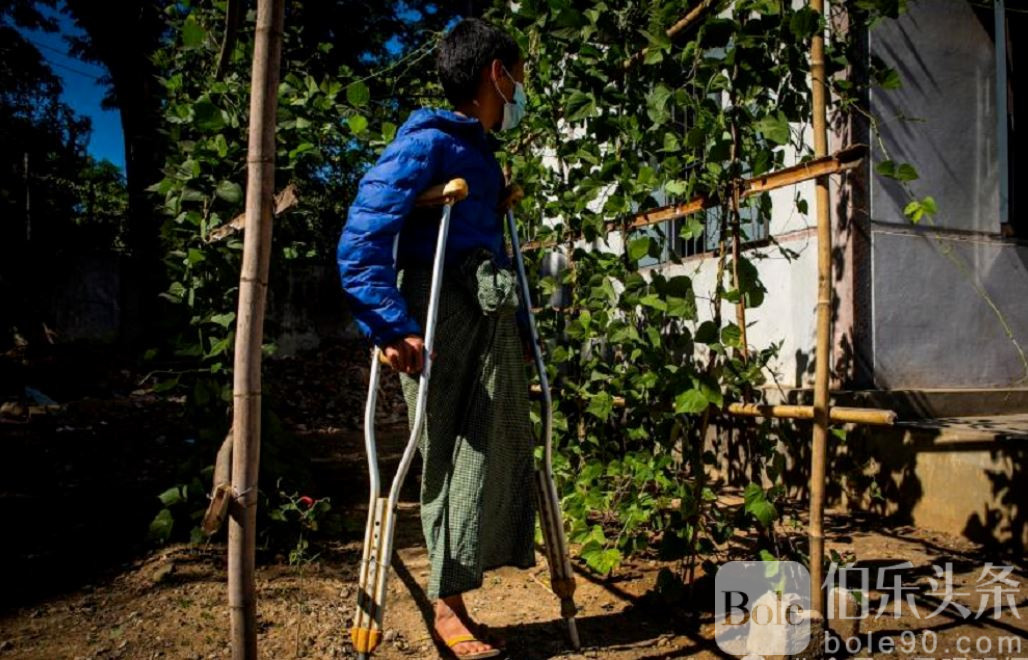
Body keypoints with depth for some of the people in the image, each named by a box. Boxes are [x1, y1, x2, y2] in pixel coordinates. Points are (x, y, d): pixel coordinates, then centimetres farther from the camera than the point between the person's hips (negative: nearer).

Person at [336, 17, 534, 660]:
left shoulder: (484, 152, 20)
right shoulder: (427, 141, -7)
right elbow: (361, 238, -17)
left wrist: (520, 327, 20)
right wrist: (392, 325, -25)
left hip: (492, 319, 9)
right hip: (441, 321, -8)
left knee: (499, 450, 8)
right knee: (450, 456, -2)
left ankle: (456, 593, 21)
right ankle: (447, 604, 13)